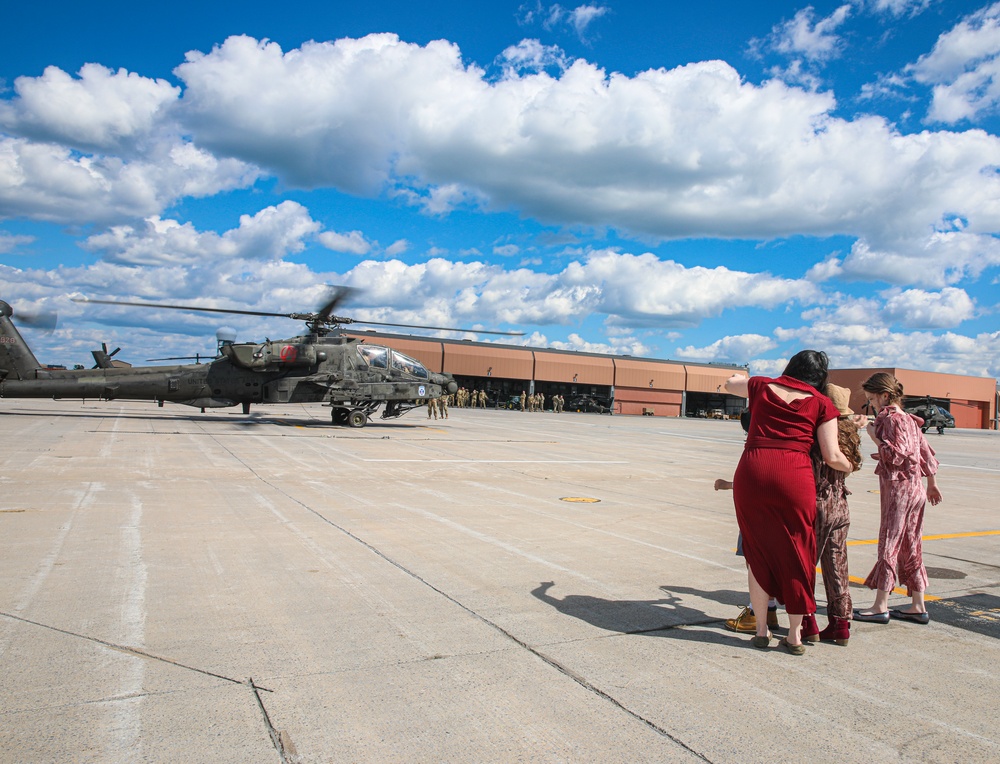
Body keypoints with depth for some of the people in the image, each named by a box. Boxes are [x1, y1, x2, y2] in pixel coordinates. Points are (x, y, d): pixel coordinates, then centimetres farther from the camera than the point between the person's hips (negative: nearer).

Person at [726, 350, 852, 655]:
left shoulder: (763, 387, 15)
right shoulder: (822, 404, 9)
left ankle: (761, 630, 22)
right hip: (793, 478, -2)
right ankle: (794, 635, 22)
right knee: (796, 555, 13)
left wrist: (743, 378, 55)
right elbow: (832, 456, 4)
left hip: (751, 474, 2)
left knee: (758, 553, 14)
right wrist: (849, 467, 25)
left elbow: (730, 383, 34)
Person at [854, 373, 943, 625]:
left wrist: (875, 437, -14)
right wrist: (932, 483, 26)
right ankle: (918, 607, 18)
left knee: (889, 545, -4)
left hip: (898, 489, -9)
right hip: (915, 490, 9)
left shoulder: (892, 419, -14)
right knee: (909, 547, 13)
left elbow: (897, 454, -23)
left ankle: (880, 607, 2)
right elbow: (925, 452, 19)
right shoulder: (909, 419, 14)